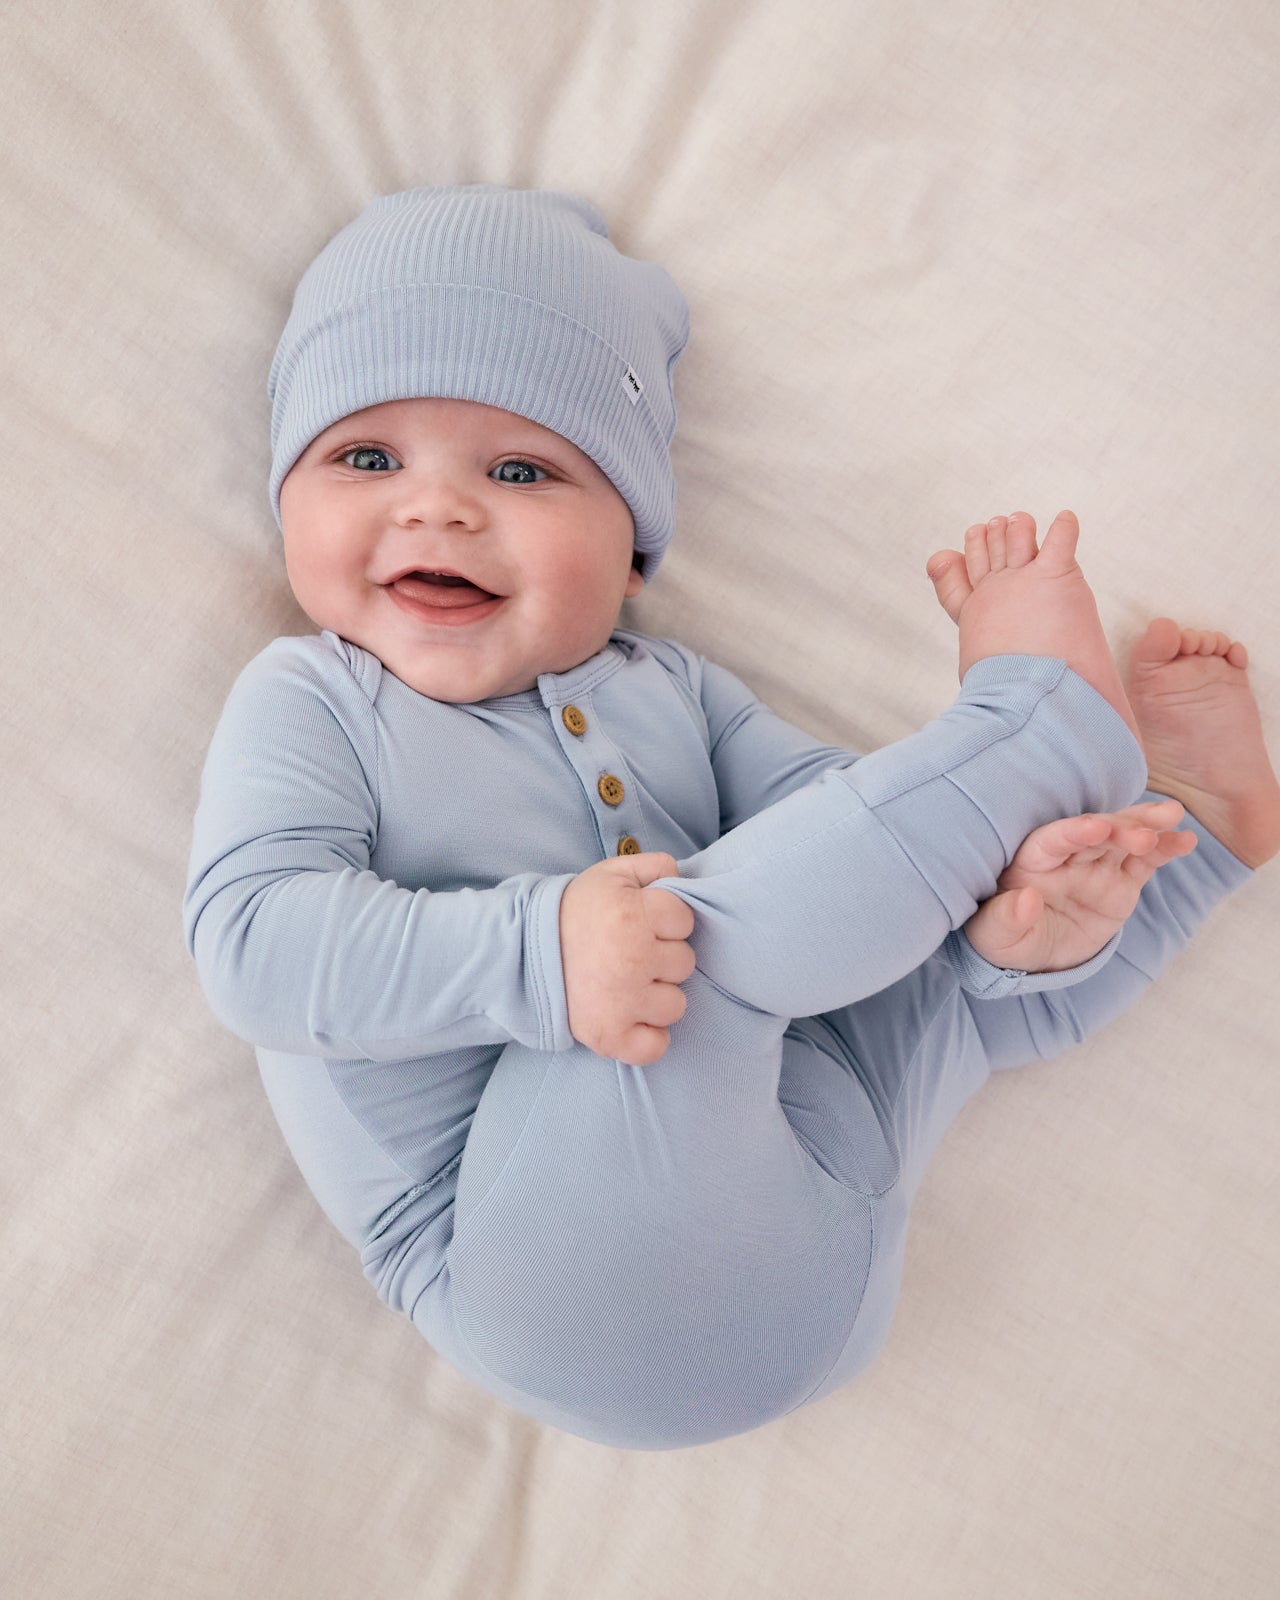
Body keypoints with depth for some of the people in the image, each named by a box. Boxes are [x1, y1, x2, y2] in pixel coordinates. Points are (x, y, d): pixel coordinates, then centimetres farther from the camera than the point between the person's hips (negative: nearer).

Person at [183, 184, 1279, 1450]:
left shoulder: (666, 690, 15)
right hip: (542, 1282, -5)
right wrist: (537, 948, -29)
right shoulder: (307, 701, 2)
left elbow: (830, 819, 8)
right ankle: (1044, 716, -15)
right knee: (704, 931, -27)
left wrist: (1005, 895, -14)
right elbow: (250, 938, -13)